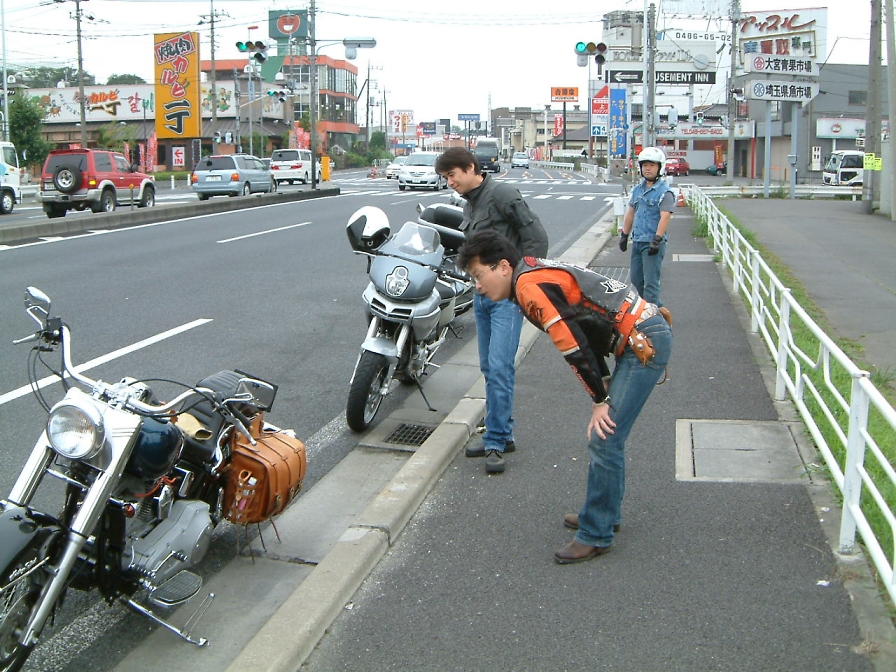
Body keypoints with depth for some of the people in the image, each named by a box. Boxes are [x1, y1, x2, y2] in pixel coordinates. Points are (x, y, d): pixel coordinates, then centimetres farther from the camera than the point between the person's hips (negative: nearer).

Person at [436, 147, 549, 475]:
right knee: (489, 369, 11)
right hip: (483, 294, 9)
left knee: (499, 367, -13)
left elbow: (537, 237, -14)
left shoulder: (501, 194, -11)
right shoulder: (469, 204, 15)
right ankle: (501, 435, 20)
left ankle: (496, 441, -8)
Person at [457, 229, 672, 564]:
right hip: (643, 338, 10)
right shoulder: (538, 276, 14)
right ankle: (605, 513, 32)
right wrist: (602, 397, 13)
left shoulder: (530, 286, -16)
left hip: (644, 343, -10)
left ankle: (595, 535, 3)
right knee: (606, 436, 19)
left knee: (604, 440, -7)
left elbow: (575, 348, -18)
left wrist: (600, 401, -9)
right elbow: (586, 334, 17)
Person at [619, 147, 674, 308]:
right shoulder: (638, 189, 13)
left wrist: (657, 240, -25)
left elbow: (665, 217, -18)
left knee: (650, 281, -9)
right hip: (637, 241, 8)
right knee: (636, 279, 13)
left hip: (652, 243, -8)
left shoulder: (664, 192, -9)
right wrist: (624, 235, 18)